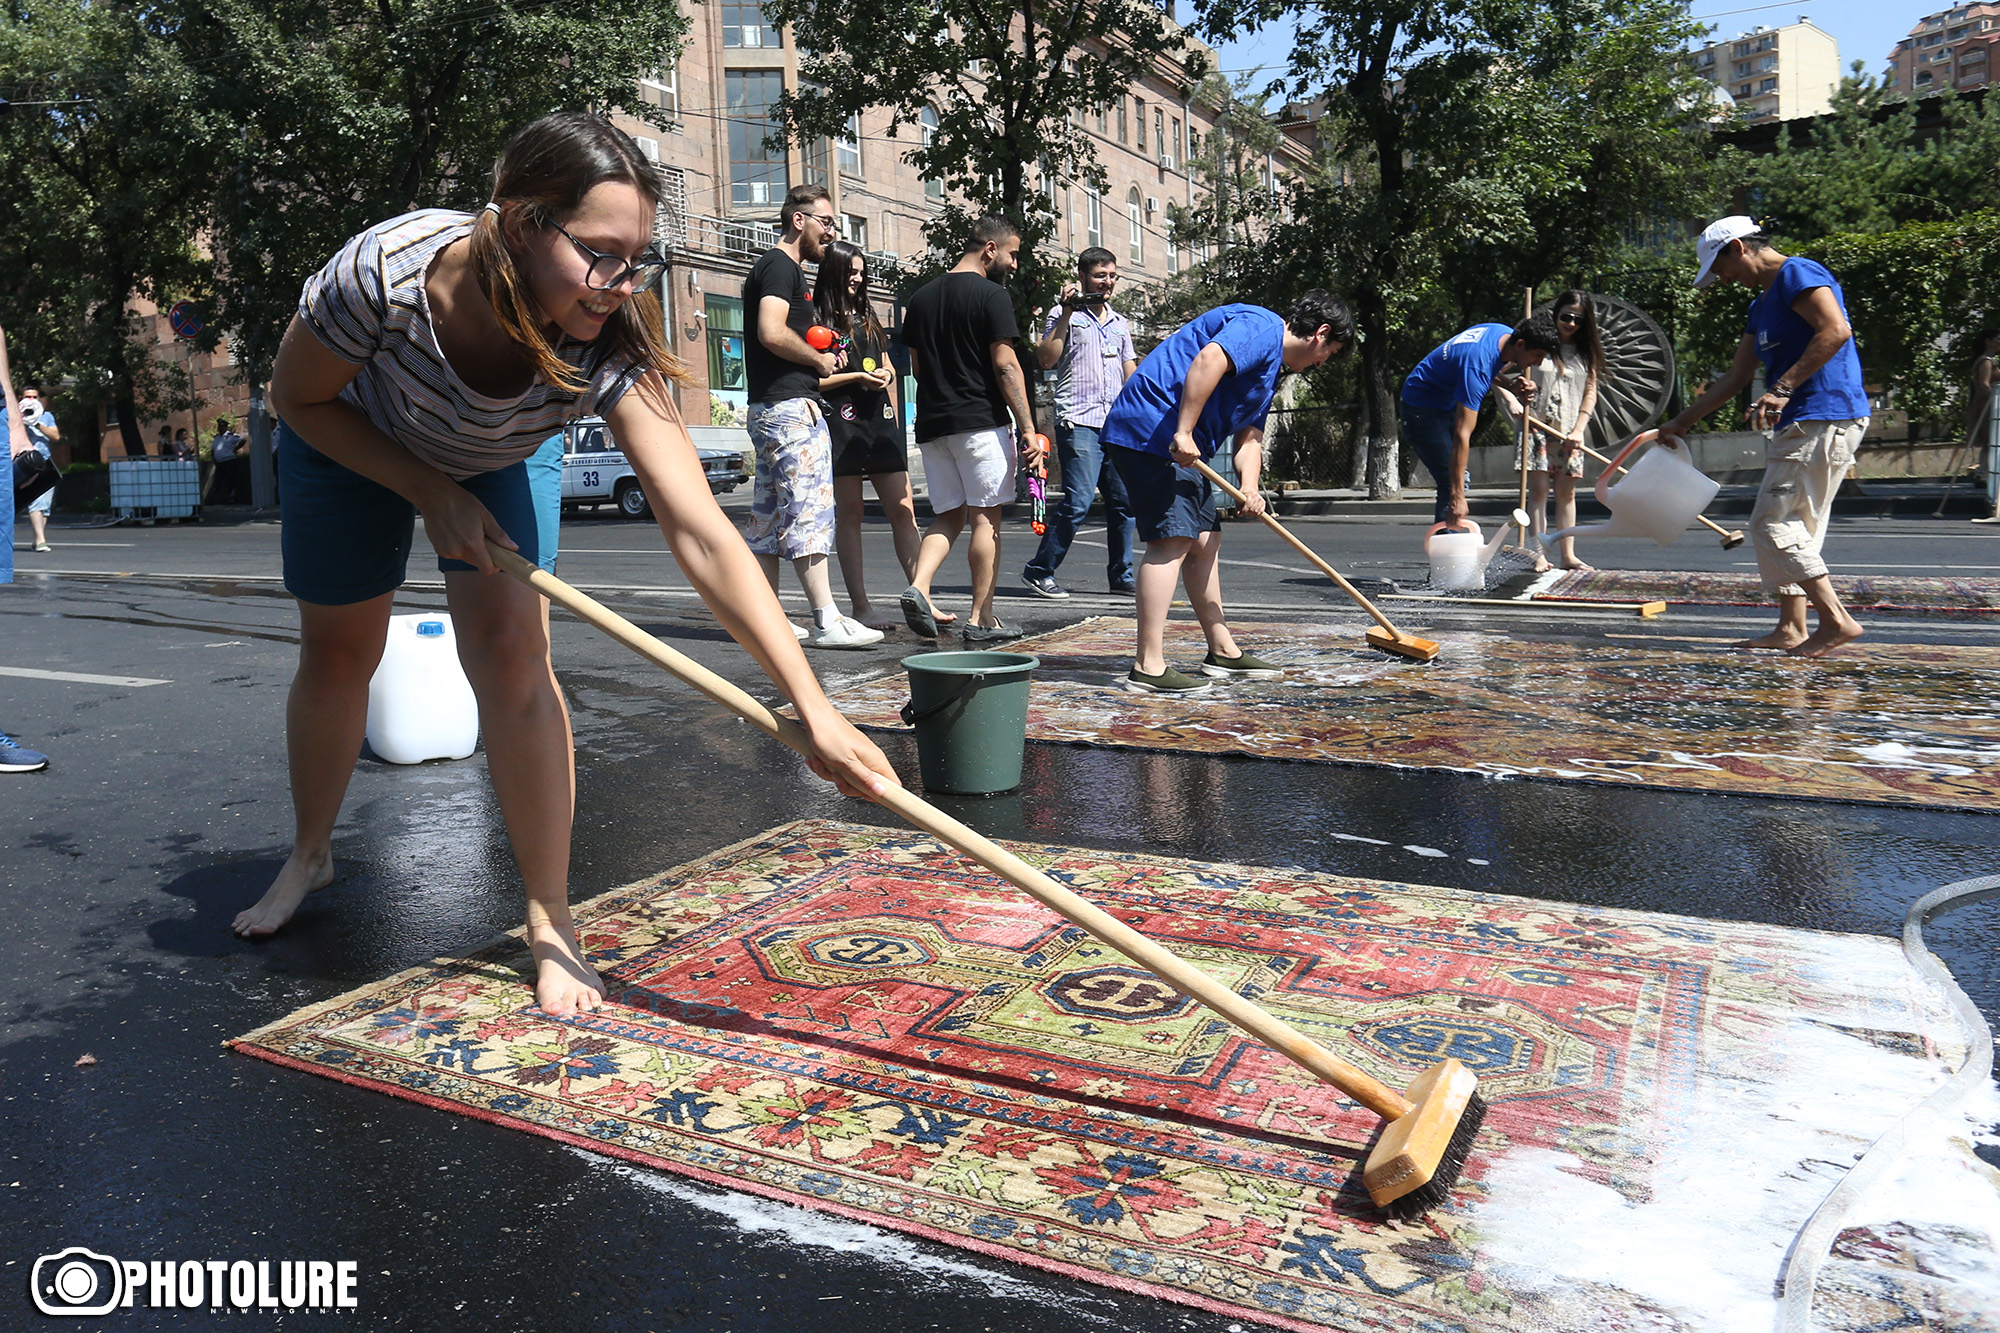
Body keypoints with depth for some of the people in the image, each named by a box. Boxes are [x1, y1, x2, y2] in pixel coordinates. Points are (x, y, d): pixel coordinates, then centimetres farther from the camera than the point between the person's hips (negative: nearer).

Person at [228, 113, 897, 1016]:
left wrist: (813, 710, -55)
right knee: (338, 648, 10)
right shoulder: (384, 272, -41)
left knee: (512, 649, -17)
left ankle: (551, 925, -5)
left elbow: (702, 535, -48)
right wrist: (431, 491, -27)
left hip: (494, 461, 0)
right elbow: (299, 399, -19)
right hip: (349, 443, 0)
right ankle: (309, 856, 39)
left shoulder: (610, 352, -39)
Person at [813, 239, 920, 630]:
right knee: (849, 513, -2)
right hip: (842, 422, -6)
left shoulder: (868, 319, 22)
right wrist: (857, 376, -11)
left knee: (903, 509, -2)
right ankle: (861, 606, 1)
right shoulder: (817, 320, 1)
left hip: (880, 420, 6)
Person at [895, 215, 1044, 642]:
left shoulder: (921, 297, 14)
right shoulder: (990, 295, -7)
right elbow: (1005, 366, -12)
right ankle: (981, 619, 4)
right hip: (980, 422, -6)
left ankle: (918, 586, -8)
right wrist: (1027, 427, -12)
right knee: (985, 517, 1)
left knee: (949, 515, 14)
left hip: (931, 425, 6)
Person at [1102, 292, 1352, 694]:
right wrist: (1184, 432, -27)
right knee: (1172, 540, -15)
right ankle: (1148, 668, -17)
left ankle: (1223, 652, 23)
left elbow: (1249, 437, 20)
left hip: (1180, 444, 11)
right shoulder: (1262, 328, -8)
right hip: (1153, 430, -11)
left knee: (1205, 540, 13)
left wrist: (1249, 488, 1)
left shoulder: (1272, 367, 25)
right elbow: (1208, 360, -25)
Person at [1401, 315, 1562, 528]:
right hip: (1422, 408, -10)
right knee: (1451, 485, -18)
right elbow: (1462, 434, -39)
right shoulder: (1478, 364, -35)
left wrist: (1512, 385, -7)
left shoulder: (1505, 334, -8)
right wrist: (1458, 496, -42)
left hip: (1448, 404, 10)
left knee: (1461, 479, 13)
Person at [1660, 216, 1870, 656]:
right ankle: (1791, 629, 15)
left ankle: (1837, 620, -10)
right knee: (1791, 527, 11)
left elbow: (1836, 330, -22)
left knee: (1774, 525, -12)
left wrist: (1783, 389, -26)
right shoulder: (1763, 302, 22)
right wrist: (1683, 421, 27)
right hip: (1799, 425, 11)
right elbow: (1737, 376, 26)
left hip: (1824, 421, -11)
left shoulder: (1798, 273, -7)